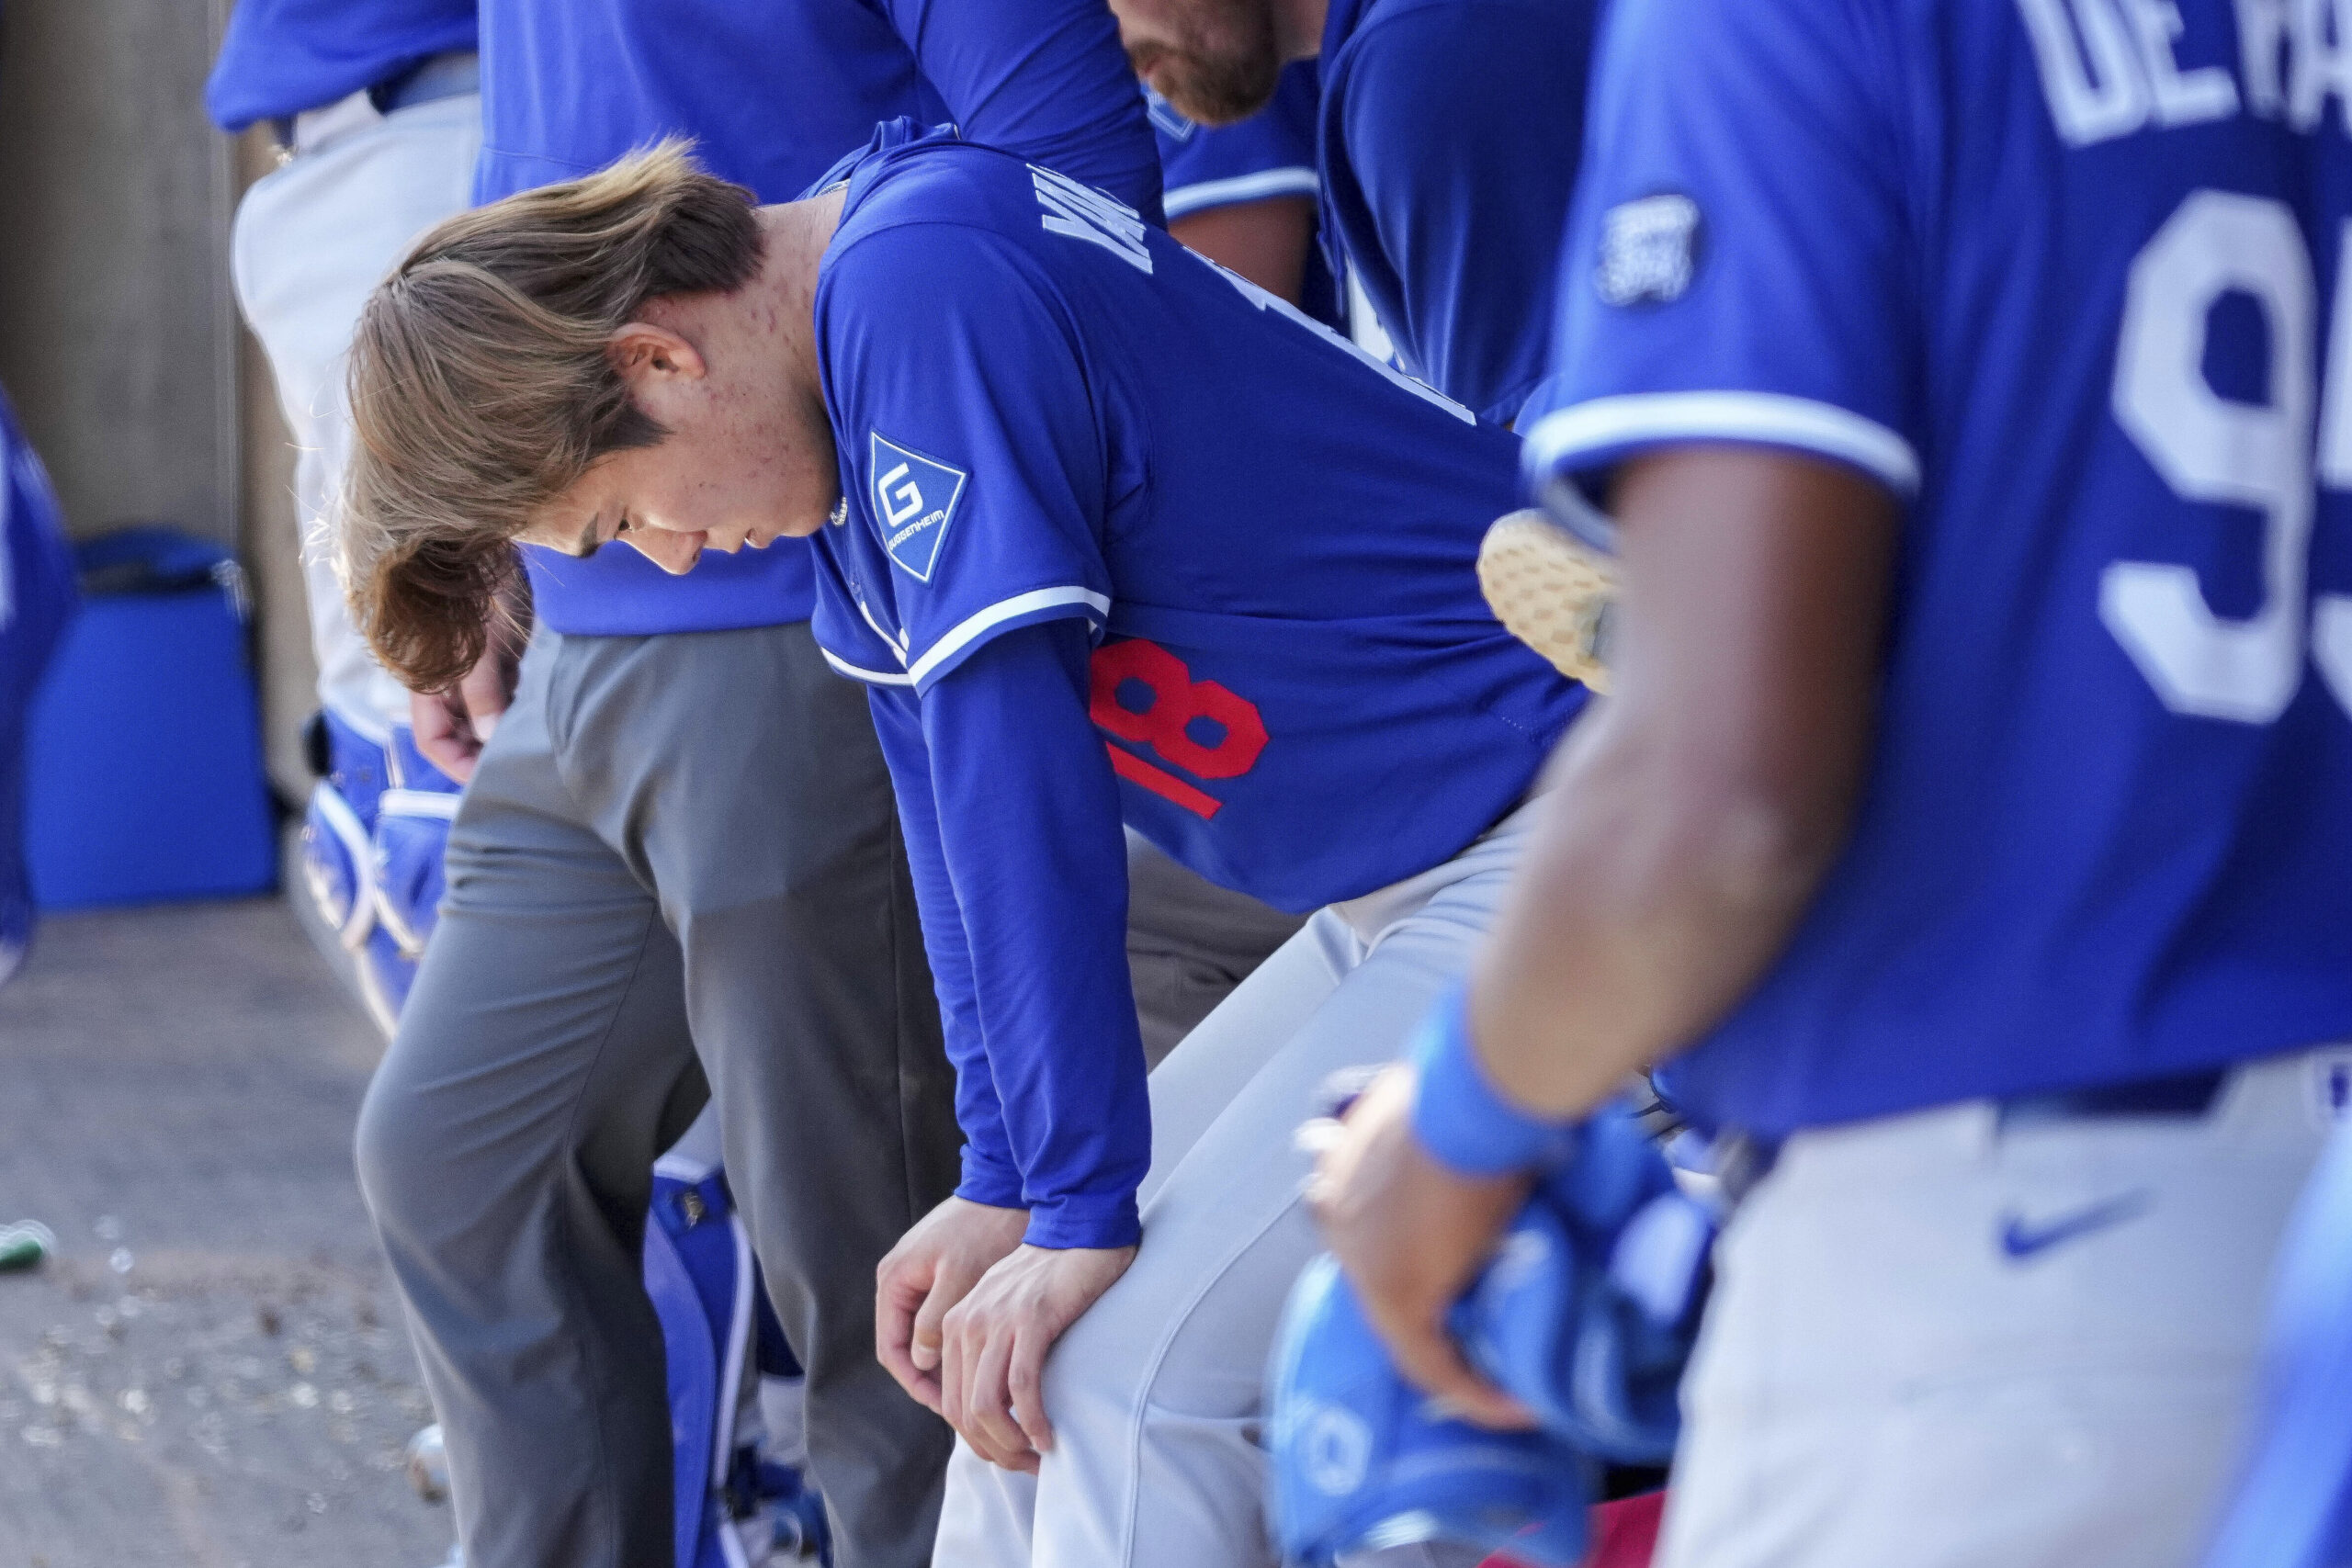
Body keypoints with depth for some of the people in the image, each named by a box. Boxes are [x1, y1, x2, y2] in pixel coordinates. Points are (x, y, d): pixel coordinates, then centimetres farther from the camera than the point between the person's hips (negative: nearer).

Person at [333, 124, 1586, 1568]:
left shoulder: (919, 291, -21)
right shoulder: (851, 341, 9)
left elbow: (1014, 766, -22)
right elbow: (945, 780, 13)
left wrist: (1075, 1206, -19)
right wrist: (1007, 1179, 8)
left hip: (1539, 849, -10)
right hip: (1399, 894, 10)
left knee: (1131, 1379, -16)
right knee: (1035, 1357, 10)